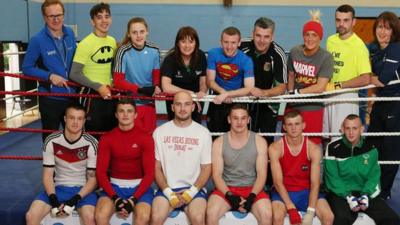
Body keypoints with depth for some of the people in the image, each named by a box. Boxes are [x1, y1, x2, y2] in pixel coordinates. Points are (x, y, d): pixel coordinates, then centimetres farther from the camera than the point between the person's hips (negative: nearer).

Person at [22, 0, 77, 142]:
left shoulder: (70, 34, 1)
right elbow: (27, 68, -10)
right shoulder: (37, 40, -15)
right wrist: (50, 76, -19)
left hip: (72, 96, 5)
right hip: (50, 99, -4)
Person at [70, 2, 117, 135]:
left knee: (111, 131, 15)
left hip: (109, 93, 6)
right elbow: (74, 74, -18)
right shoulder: (85, 43, -15)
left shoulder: (112, 41, 5)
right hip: (91, 94, -6)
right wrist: (98, 87, -22)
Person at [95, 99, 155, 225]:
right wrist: (115, 198, -16)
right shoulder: (106, 138, 2)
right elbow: (101, 172, -2)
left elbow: (149, 173, -6)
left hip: (139, 186, -1)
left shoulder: (145, 138, -2)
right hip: (114, 186, 1)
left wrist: (133, 199, -17)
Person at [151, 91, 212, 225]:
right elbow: (156, 167, 4)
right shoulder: (160, 132, 5)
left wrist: (191, 192, -10)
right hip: (167, 189, 1)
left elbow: (206, 168, 4)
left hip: (194, 188, -1)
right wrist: (169, 193, -8)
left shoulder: (203, 133, 4)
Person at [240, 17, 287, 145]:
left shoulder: (278, 55, -19)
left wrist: (264, 93, -32)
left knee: (267, 141, 2)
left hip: (268, 103, -1)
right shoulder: (242, 47, -14)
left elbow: (281, 88, -15)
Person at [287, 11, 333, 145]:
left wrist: (297, 92, -12)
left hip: (312, 108, -4)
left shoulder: (326, 57, -15)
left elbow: (320, 87, -18)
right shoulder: (294, 52, -1)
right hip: (293, 105, 4)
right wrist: (290, 94, 0)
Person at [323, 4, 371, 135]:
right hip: (328, 95, 7)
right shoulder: (330, 40, 7)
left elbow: (365, 79, -19)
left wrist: (337, 85, -18)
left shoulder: (358, 45, -14)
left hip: (346, 97, -6)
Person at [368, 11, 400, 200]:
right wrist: (374, 79, -4)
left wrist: (369, 78, -7)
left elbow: (382, 80, -23)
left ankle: (383, 192, 17)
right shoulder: (373, 48, 6)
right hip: (379, 102, 8)